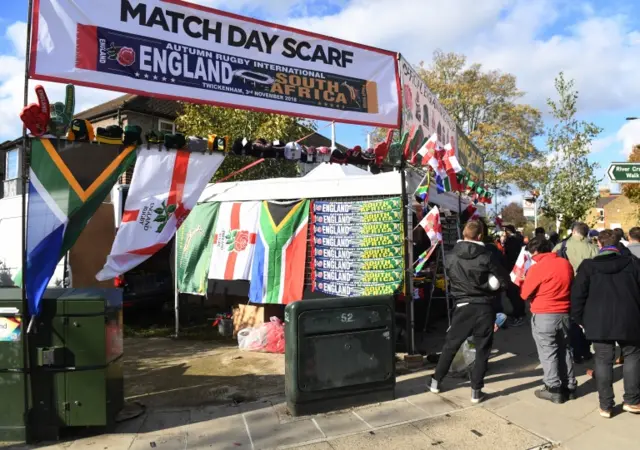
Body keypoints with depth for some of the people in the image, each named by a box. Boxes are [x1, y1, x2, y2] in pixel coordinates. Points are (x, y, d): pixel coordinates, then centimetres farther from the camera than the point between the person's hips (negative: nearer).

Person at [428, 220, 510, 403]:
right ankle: (476, 391, 13)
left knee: (450, 345, 15)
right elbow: (505, 280, -6)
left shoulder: (451, 257, -5)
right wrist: (487, 285, 10)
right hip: (484, 307, -1)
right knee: (482, 350, 9)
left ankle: (435, 381, 25)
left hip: (463, 307, 2)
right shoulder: (486, 257, -12)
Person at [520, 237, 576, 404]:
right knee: (565, 350, 16)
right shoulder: (566, 264, 4)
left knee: (548, 353, 3)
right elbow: (569, 287, 16)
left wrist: (525, 280, 9)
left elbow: (525, 294, -8)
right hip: (565, 314, 6)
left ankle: (554, 389, 8)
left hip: (544, 316, -6)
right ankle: (569, 387, 24)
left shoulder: (537, 267, -15)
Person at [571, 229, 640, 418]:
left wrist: (580, 319, 7)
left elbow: (577, 295, -4)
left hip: (599, 321, -1)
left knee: (603, 361, 6)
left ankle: (605, 405, 12)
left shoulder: (588, 266, -2)